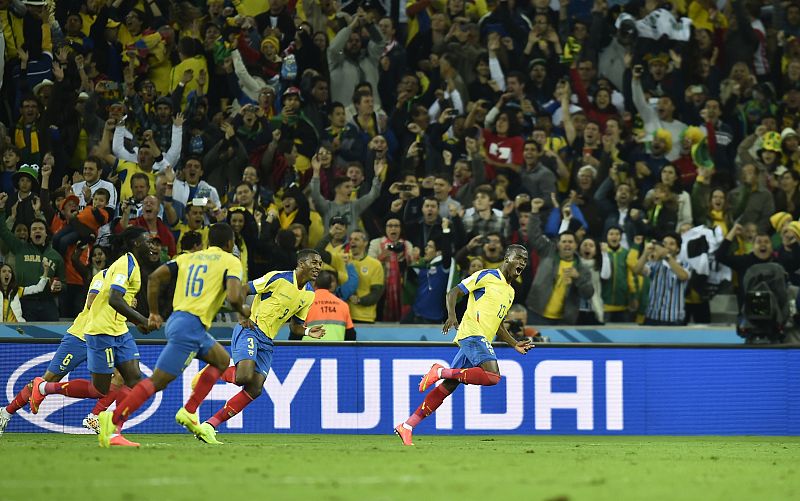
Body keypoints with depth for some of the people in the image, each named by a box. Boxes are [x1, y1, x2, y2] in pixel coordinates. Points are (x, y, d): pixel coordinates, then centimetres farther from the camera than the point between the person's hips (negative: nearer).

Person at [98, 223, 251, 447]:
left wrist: (154, 313, 15)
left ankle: (189, 412, 17)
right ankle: (113, 421, -18)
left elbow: (155, 277, 10)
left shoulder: (189, 257, 19)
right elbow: (233, 297, -14)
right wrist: (243, 311, 8)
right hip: (191, 325, -8)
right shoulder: (231, 262, 1)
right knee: (158, 380, -10)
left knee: (222, 361, 24)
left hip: (177, 319, 8)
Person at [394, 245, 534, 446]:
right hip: (472, 333, -8)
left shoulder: (510, 292, 25)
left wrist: (515, 344, 24)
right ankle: (441, 372, -16)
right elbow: (453, 293, -3)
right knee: (492, 376, -29)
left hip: (482, 340, 8)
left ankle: (407, 427, 2)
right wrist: (452, 315, -20)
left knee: (447, 387, 2)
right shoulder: (487, 276, -1)